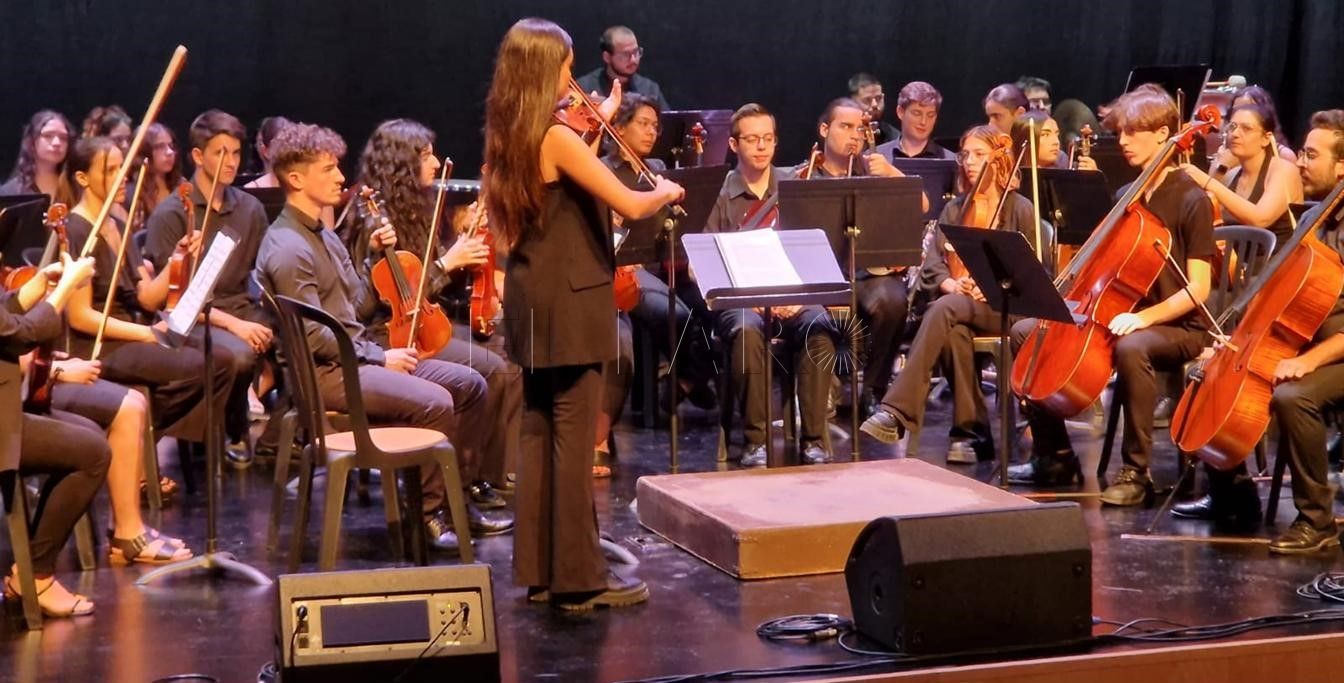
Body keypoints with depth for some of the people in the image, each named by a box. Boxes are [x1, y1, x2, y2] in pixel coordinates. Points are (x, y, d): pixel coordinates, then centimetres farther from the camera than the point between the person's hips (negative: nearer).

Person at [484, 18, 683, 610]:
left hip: (532, 301, 9)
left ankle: (538, 569, 18)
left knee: (539, 435, 13)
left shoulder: (510, 137, 9)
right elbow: (630, 205, -21)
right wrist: (666, 191, 0)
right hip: (569, 304, -9)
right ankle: (580, 577, 3)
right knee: (574, 440, -3)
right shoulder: (557, 138, -18)